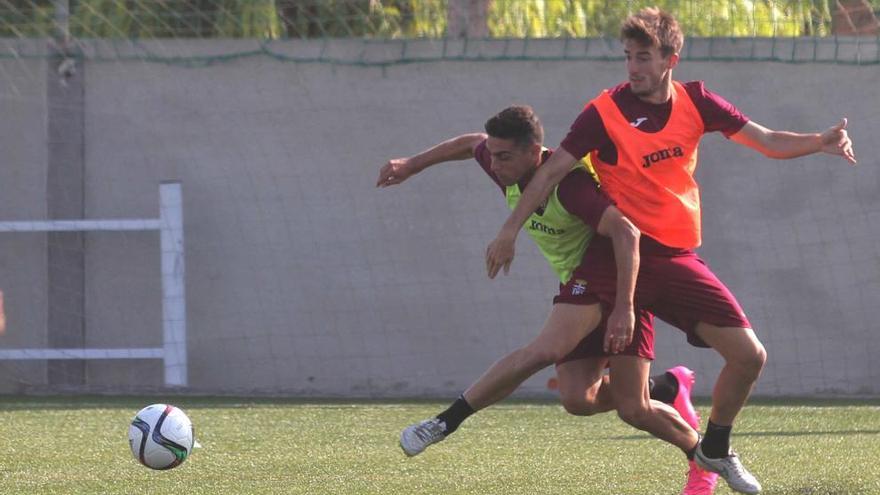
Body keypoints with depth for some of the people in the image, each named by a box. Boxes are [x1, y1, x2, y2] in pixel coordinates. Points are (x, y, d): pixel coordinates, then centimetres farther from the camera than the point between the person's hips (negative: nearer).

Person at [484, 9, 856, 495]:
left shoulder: (694, 102, 3)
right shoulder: (605, 112, -8)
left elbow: (767, 141, 4)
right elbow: (552, 170, -10)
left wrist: (819, 142, -15)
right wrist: (509, 230, -16)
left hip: (676, 258, 4)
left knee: (749, 356, 0)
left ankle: (715, 450, 24)